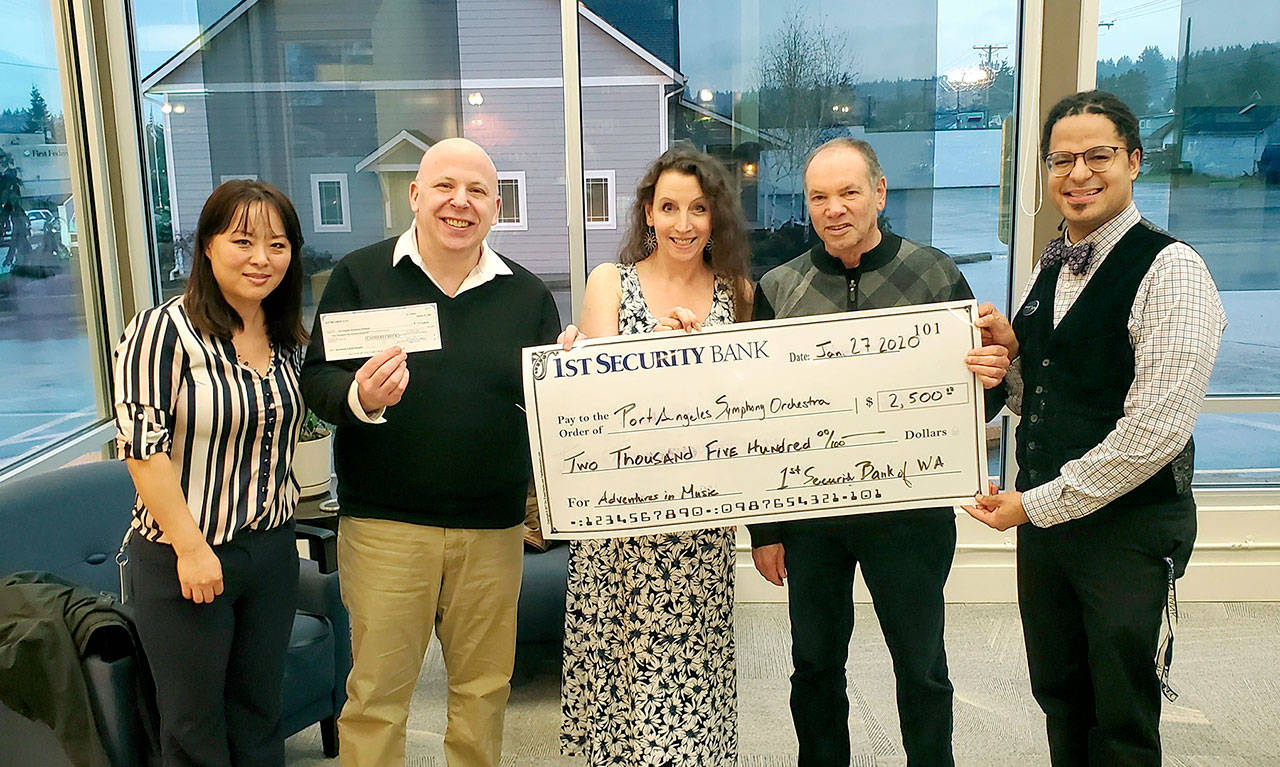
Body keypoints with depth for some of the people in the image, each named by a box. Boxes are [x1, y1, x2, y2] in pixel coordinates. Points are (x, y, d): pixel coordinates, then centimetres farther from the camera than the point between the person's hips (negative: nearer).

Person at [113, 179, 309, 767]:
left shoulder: (287, 338, 6)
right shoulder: (164, 331, -15)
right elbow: (142, 447, -17)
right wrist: (191, 548, -18)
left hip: (273, 548, 6)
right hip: (183, 559, -5)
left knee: (260, 716, 18)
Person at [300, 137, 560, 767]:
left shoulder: (528, 294, 6)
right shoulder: (360, 275, 0)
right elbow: (315, 380, -1)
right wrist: (359, 397, -23)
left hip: (493, 526, 2)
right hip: (384, 522, -2)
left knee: (484, 686, 16)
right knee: (377, 690, 8)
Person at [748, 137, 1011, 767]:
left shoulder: (936, 276, -2)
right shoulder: (778, 289, 1)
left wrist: (990, 379, -22)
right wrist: (764, 529, 2)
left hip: (910, 508, -1)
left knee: (922, 666, 12)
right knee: (815, 665, 14)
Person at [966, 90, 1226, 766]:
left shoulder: (1171, 271, -15)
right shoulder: (1048, 269, 9)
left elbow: (1155, 431, -22)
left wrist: (1037, 504, -16)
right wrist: (1010, 354, -5)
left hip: (1127, 529, -6)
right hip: (1040, 518, 7)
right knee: (1058, 697, 19)